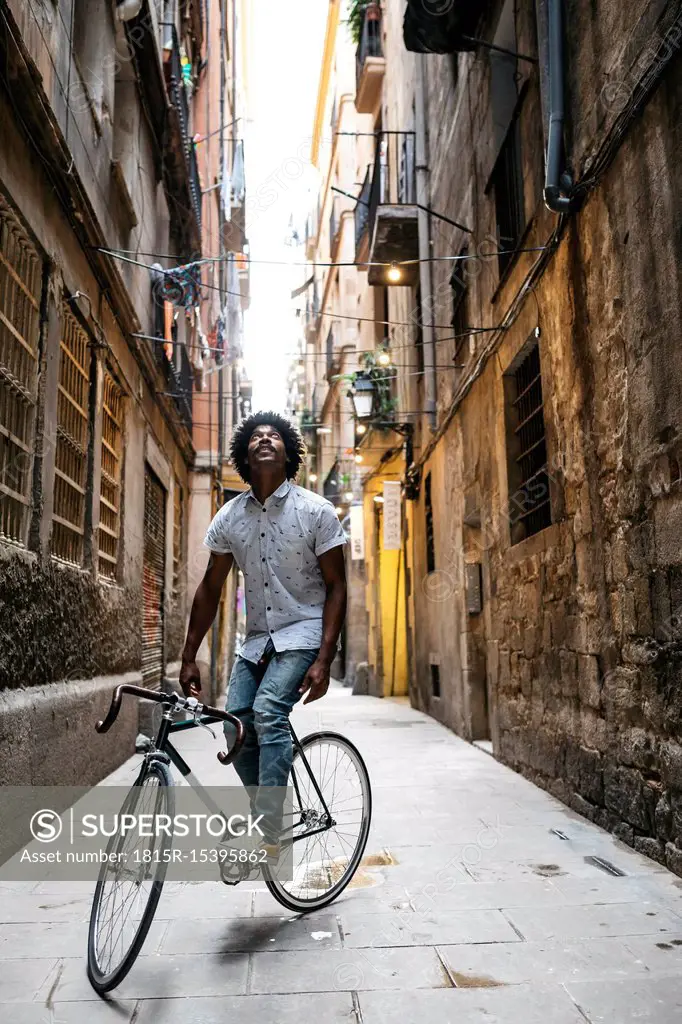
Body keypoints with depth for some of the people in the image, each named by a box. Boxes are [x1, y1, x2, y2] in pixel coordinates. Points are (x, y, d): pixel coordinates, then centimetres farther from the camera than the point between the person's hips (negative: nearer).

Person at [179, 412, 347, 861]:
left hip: (304, 634, -4)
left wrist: (324, 660, -18)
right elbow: (210, 589, 8)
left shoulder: (317, 511, -9)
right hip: (257, 639, 5)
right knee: (237, 726, -6)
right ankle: (267, 817, 19)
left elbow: (336, 586, -9)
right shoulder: (229, 516, 2)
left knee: (268, 713, -25)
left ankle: (268, 837, -18)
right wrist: (189, 657, 8)